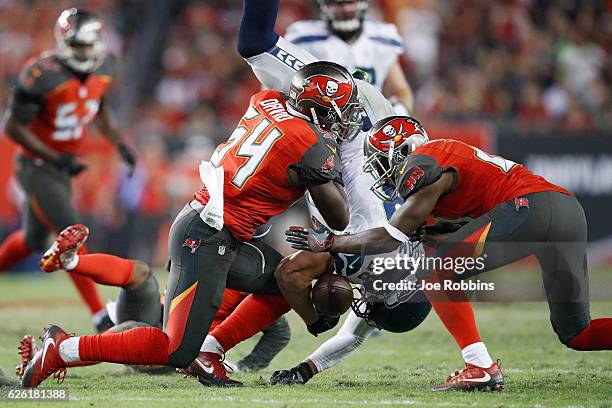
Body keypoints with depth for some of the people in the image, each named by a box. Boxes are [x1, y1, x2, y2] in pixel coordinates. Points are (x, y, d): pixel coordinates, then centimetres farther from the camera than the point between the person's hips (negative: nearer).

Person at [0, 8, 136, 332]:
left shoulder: (103, 68, -4)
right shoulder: (42, 75, -26)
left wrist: (118, 143, 3)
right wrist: (55, 159, -24)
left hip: (63, 165, 8)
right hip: (36, 167, -8)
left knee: (33, 240, 20)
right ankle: (100, 318, -10)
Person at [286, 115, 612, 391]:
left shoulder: (422, 166, 0)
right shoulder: (446, 156, 28)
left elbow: (393, 238, 2)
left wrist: (328, 242, 10)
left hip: (530, 206, -9)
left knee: (437, 275, -3)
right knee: (576, 334, 13)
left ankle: (481, 368, -10)